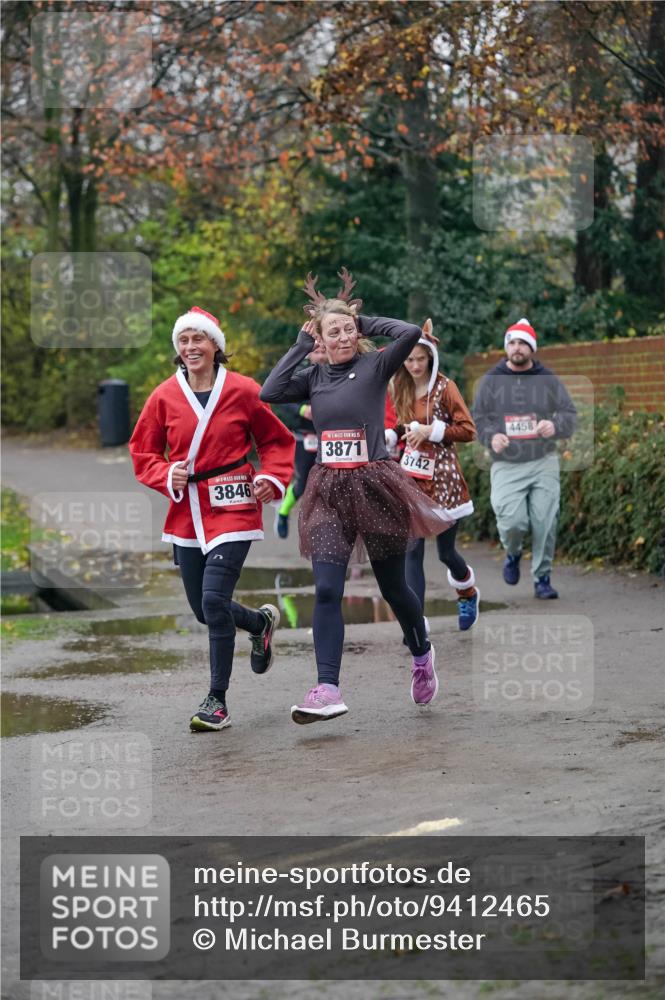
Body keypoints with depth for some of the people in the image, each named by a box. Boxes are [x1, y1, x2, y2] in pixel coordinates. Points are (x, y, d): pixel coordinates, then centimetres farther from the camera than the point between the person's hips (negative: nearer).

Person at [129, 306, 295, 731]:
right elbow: (143, 452, 11)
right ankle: (262, 621, 44)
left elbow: (278, 440, 8)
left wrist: (272, 478, -8)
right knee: (204, 609, 11)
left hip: (232, 509, -4)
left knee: (214, 600, -16)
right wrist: (166, 476, -8)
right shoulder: (165, 396, 2)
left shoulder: (242, 390, -4)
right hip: (187, 512, 5)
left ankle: (218, 700, -4)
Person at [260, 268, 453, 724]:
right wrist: (301, 344, 1)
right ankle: (328, 689, -14)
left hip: (374, 485, -3)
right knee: (326, 591, -10)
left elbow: (412, 332, -17)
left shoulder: (375, 366, -1)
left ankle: (422, 654, 39)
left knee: (393, 586, 10)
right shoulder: (314, 377, 10)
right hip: (329, 490, 3)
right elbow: (270, 392, -5)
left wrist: (365, 321, -3)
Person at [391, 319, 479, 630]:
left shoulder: (444, 387, -7)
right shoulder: (402, 389, 8)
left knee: (446, 551, 9)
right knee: (412, 551, -8)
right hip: (412, 479, 4)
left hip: (442, 478, -4)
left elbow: (468, 430, -12)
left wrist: (431, 430, -20)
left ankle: (468, 593, 41)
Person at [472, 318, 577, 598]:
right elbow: (477, 417, 9)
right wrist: (491, 437, -13)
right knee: (512, 521, -15)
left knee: (545, 522, -7)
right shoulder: (491, 380, 6)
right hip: (506, 466, -1)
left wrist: (555, 425, -17)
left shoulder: (548, 380, 7)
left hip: (544, 463, 1)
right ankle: (513, 554, 19)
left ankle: (542, 578, 9)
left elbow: (570, 414, 6)